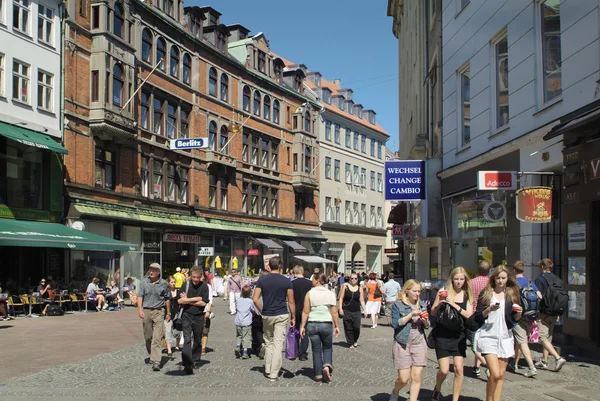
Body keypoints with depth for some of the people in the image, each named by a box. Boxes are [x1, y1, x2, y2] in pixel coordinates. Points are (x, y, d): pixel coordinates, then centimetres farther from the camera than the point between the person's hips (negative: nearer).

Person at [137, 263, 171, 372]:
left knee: (157, 337, -11)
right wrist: (140, 309, -12)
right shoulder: (144, 282, 5)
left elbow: (167, 299, 10)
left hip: (159, 311, -2)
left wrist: (168, 313, 13)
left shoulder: (163, 283, 3)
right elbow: (140, 296, 1)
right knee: (148, 336, 12)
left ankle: (156, 361, -16)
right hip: (146, 311, 2)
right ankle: (151, 356, 33)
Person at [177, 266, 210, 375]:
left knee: (197, 340, 13)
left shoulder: (204, 286, -1)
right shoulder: (186, 285, 0)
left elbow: (204, 303, -10)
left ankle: (196, 361, 29)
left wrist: (188, 300, -9)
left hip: (199, 316, 1)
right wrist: (196, 299, -11)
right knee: (187, 340, -12)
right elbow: (179, 300, -8)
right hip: (187, 315, -1)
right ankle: (187, 364, -19)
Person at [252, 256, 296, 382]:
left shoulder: (261, 280, -1)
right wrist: (293, 317, 5)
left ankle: (268, 370, 22)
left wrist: (262, 311, 7)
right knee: (278, 345, -1)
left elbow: (255, 299, -6)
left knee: (268, 343, 18)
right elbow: (291, 302, -3)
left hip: (267, 316, 2)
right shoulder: (286, 281, -4)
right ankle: (274, 374, -1)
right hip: (282, 316, -2)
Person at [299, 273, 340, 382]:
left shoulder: (309, 294, -4)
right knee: (327, 347, 17)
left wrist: (303, 326, 2)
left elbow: (305, 312, -4)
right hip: (327, 324, 0)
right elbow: (334, 312, -3)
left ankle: (318, 375, 13)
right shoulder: (330, 294, -2)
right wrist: (336, 326, 6)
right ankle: (327, 366, -7)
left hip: (312, 324, 0)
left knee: (316, 350, 10)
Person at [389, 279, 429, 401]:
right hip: (402, 344, -4)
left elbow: (427, 325, 16)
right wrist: (411, 314, -18)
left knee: (416, 377, -1)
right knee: (404, 378, -2)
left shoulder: (421, 304, 10)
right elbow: (395, 323, -13)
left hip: (419, 343, 4)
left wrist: (425, 321, -7)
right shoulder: (398, 305, -3)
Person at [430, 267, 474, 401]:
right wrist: (440, 302, -18)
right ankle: (437, 389, 26)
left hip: (459, 336, 2)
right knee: (444, 370, -6)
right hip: (442, 335, -2)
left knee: (459, 369, -2)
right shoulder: (444, 292, -3)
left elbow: (469, 315, -8)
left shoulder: (467, 295, 4)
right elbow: (433, 313, 0)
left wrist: (454, 305, -19)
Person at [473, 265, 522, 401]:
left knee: (501, 375, 6)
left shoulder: (513, 293, 8)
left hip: (505, 337, 3)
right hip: (488, 336, -3)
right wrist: (489, 310, -19)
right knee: (495, 374, -13)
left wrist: (519, 313, -8)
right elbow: (477, 317, -2)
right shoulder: (485, 293, 0)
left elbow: (515, 319, 13)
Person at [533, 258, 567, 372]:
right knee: (548, 337, 16)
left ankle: (558, 358, -21)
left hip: (543, 313, -7)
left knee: (543, 337, -6)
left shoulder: (540, 279, -9)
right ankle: (544, 361, 22)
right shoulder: (558, 280, 10)